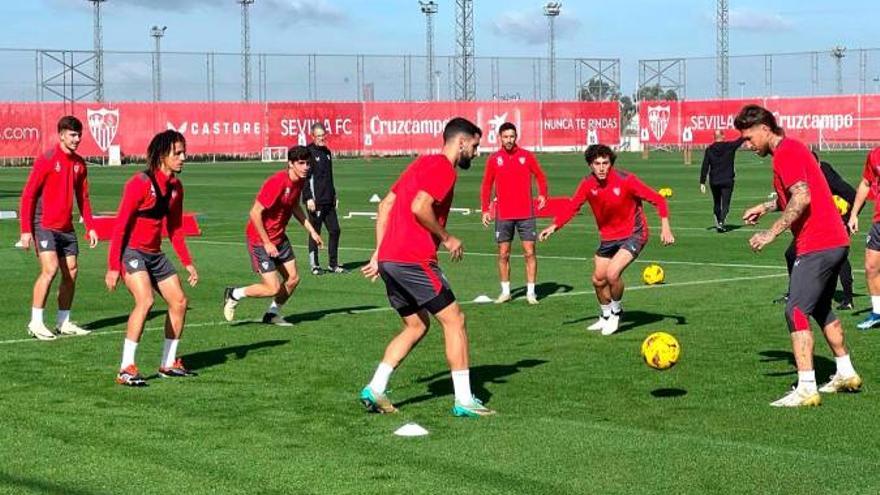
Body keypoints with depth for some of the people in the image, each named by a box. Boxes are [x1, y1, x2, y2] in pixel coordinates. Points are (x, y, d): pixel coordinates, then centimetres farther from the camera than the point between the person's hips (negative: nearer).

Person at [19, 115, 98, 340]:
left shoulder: (79, 163, 8)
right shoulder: (46, 160, -11)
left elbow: (83, 197, 18)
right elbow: (28, 195, -10)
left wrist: (90, 227, 12)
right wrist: (26, 230, -14)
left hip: (66, 227, 7)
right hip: (44, 226, -7)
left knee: (71, 272, 6)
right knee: (50, 269, -17)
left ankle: (63, 322, 18)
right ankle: (36, 323, -9)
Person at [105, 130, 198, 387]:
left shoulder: (176, 186, 6)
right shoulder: (140, 183, -18)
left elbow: (175, 228, 17)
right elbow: (120, 226, -18)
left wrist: (187, 263, 15)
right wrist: (113, 267, -21)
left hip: (154, 254, 9)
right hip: (131, 251, -9)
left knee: (179, 301, 8)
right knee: (145, 301, -26)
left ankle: (169, 364, 24)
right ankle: (126, 369, -23)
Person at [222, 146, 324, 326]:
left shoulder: (299, 181, 0)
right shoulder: (277, 182, -27)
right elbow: (255, 213, -25)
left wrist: (311, 230, 13)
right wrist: (267, 243, -21)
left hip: (279, 237, 8)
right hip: (260, 239, -8)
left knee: (293, 278, 8)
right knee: (273, 288, -9)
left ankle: (272, 314, 27)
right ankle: (234, 294, 13)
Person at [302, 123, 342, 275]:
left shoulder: (327, 152, 15)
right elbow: (304, 177, -12)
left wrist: (333, 195, 20)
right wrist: (308, 198, -18)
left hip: (328, 201, 7)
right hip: (315, 201, -7)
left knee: (335, 230, 6)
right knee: (315, 233, 0)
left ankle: (333, 265, 14)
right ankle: (314, 266, 7)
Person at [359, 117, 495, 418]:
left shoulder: (422, 164, 22)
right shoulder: (443, 168, -7)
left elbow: (386, 205, 22)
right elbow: (420, 207, -21)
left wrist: (379, 253, 20)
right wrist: (446, 238, -8)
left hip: (388, 258, 10)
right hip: (413, 260, -10)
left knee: (416, 326, 19)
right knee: (454, 320, -2)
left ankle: (374, 390, 11)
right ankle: (463, 401, -1)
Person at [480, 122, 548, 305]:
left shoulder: (526, 156, 1)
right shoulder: (494, 159, 3)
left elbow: (540, 176, 9)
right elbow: (486, 185, 8)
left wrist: (542, 195, -8)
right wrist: (485, 210, 1)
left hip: (526, 214, -1)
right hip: (503, 215, 1)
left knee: (529, 253, -2)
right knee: (503, 254, 4)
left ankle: (530, 292, 4)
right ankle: (505, 291, 15)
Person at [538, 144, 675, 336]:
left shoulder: (625, 180, -23)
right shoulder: (588, 184, -10)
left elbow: (657, 199, -18)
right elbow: (572, 207, -1)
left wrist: (665, 227, -26)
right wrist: (554, 226, -16)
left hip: (633, 234, -6)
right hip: (607, 236, 6)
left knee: (612, 273, -24)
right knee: (598, 279, 13)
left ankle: (616, 312, 4)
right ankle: (606, 317, 41)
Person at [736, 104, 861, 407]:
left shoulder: (785, 154, -13)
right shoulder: (791, 149, 18)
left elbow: (802, 198, -24)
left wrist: (771, 233, -22)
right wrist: (767, 207, 23)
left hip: (816, 246, -11)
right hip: (836, 242, 11)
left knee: (796, 313, -10)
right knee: (821, 309, 23)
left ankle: (806, 389, -12)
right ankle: (846, 374, 32)